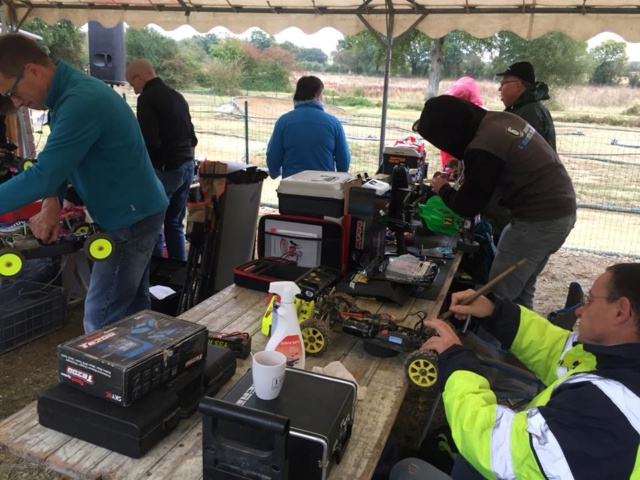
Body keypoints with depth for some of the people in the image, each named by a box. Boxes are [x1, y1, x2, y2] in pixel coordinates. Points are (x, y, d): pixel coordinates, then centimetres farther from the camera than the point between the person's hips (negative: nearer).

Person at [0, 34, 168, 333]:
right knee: (133, 305, 18)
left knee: (101, 319, -2)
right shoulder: (71, 91, 9)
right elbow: (55, 162, 9)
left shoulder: (81, 102, -25)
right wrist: (51, 204, -8)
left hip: (130, 218, -10)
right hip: (132, 213, 10)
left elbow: (44, 174, -27)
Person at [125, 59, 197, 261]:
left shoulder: (147, 98, -10)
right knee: (175, 224, 15)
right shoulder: (177, 96, 15)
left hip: (164, 169, -8)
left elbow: (149, 141, -19)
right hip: (187, 166, 8)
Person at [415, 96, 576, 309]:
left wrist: (443, 189, 7)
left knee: (498, 295, 1)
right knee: (521, 290, 20)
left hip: (539, 219, -9)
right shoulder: (500, 119, 5)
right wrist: (464, 167, 21)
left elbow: (467, 207, -11)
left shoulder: (482, 148, -21)